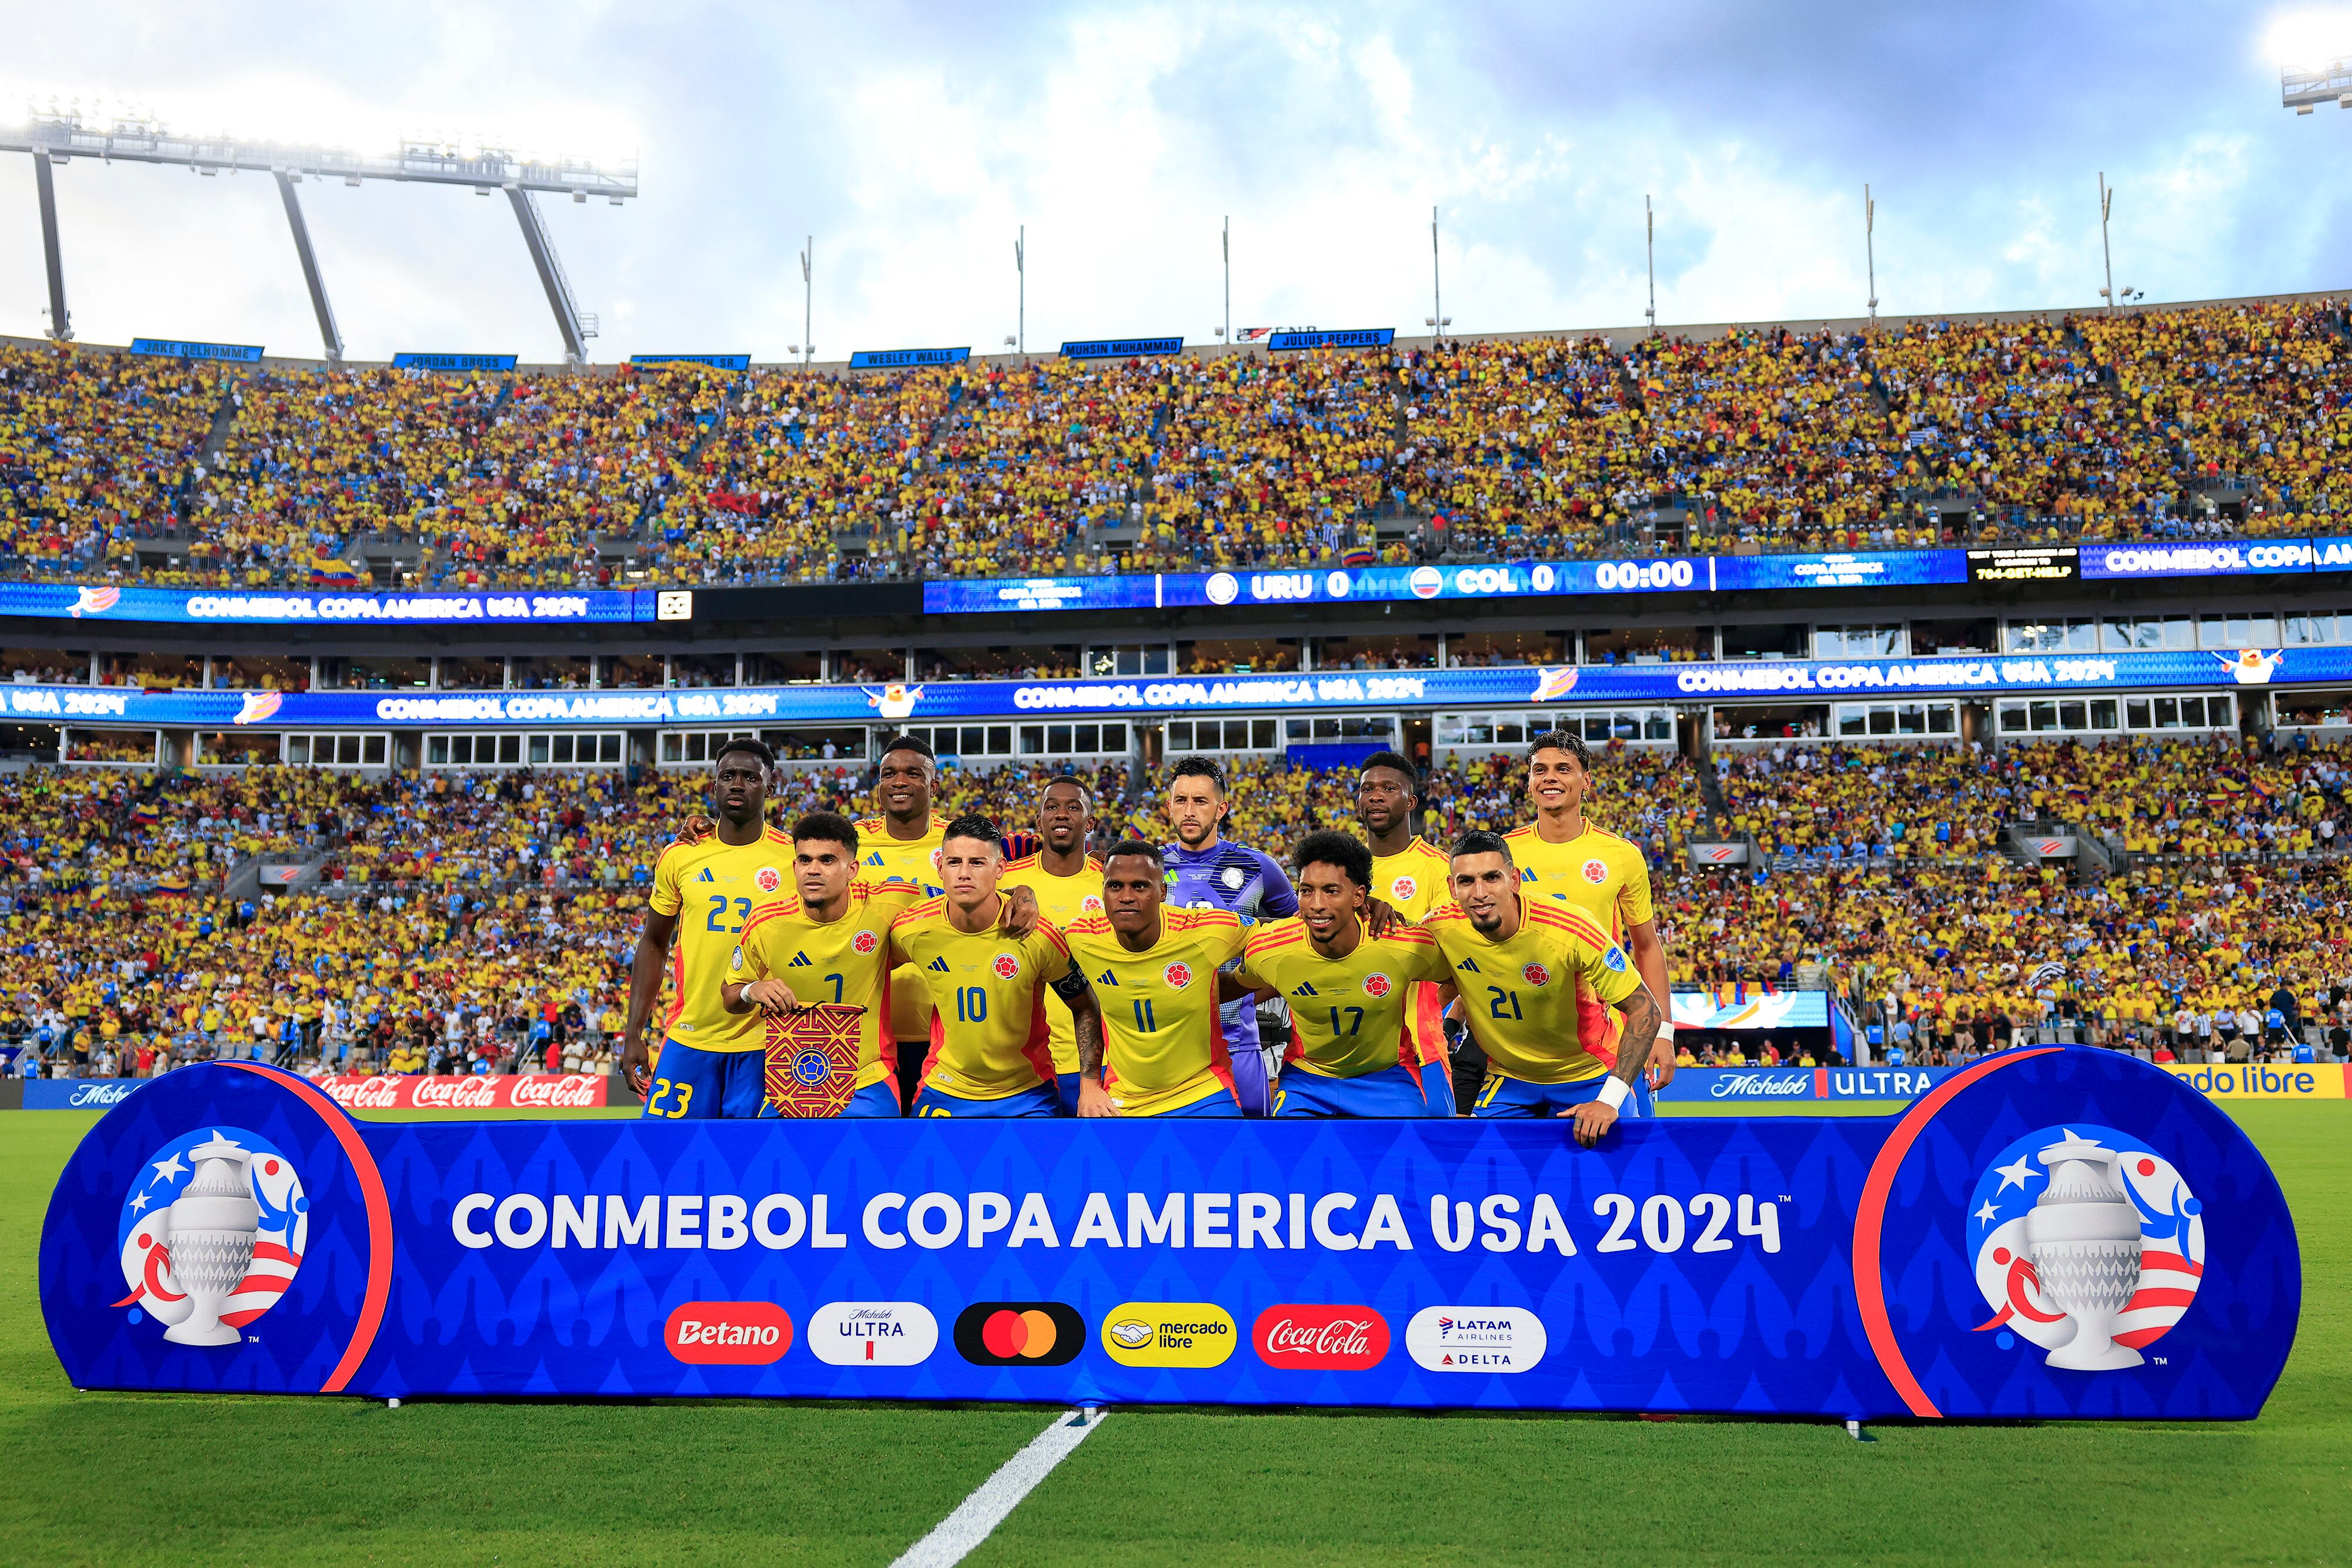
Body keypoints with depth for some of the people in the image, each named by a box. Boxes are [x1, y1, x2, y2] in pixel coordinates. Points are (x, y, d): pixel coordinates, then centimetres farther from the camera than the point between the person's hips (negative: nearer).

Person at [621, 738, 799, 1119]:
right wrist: (633, 1035, 6)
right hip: (688, 1038, 2)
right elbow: (654, 944, 12)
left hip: (763, 1044, -2)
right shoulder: (680, 857, 4)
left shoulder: (794, 859, -1)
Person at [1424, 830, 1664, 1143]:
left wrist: (1609, 1100, -28)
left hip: (1589, 1076, -2)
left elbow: (1646, 1011, -23)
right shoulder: (1442, 927, -18)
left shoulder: (1570, 930, -28)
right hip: (1508, 1079, 2)